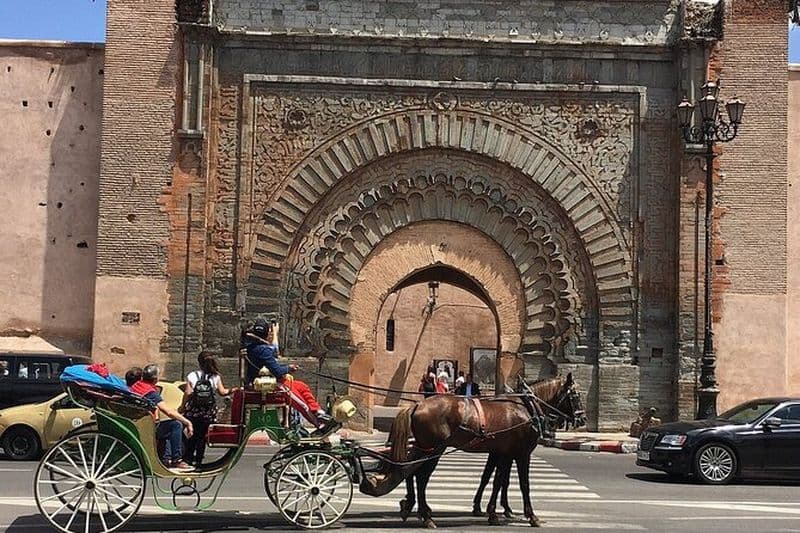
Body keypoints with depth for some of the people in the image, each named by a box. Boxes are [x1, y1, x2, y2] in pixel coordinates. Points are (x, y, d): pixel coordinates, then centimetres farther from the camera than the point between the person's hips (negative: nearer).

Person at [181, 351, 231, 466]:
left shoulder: (192, 376, -7)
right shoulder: (216, 377, -4)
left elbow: (188, 393, -10)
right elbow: (222, 392, -3)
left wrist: (182, 406, 0)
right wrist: (231, 390, 15)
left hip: (193, 411, 0)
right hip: (208, 413, 0)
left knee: (192, 435, 12)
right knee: (202, 436, 8)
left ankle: (188, 458, 14)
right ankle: (198, 460, 10)